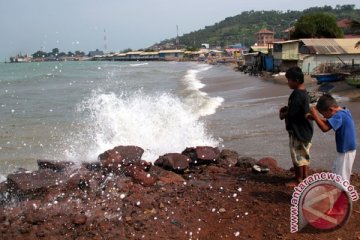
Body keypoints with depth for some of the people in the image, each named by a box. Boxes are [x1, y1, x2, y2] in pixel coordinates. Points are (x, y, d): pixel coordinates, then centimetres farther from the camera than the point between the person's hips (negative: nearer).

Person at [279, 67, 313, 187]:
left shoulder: (297, 94, -23)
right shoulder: (303, 92, 7)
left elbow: (291, 113, -21)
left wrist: (282, 115, -3)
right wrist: (287, 108, 4)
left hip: (298, 131, -10)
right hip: (304, 129, 10)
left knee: (297, 155, 3)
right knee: (303, 154, 18)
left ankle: (298, 180, 14)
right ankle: (304, 176, 28)